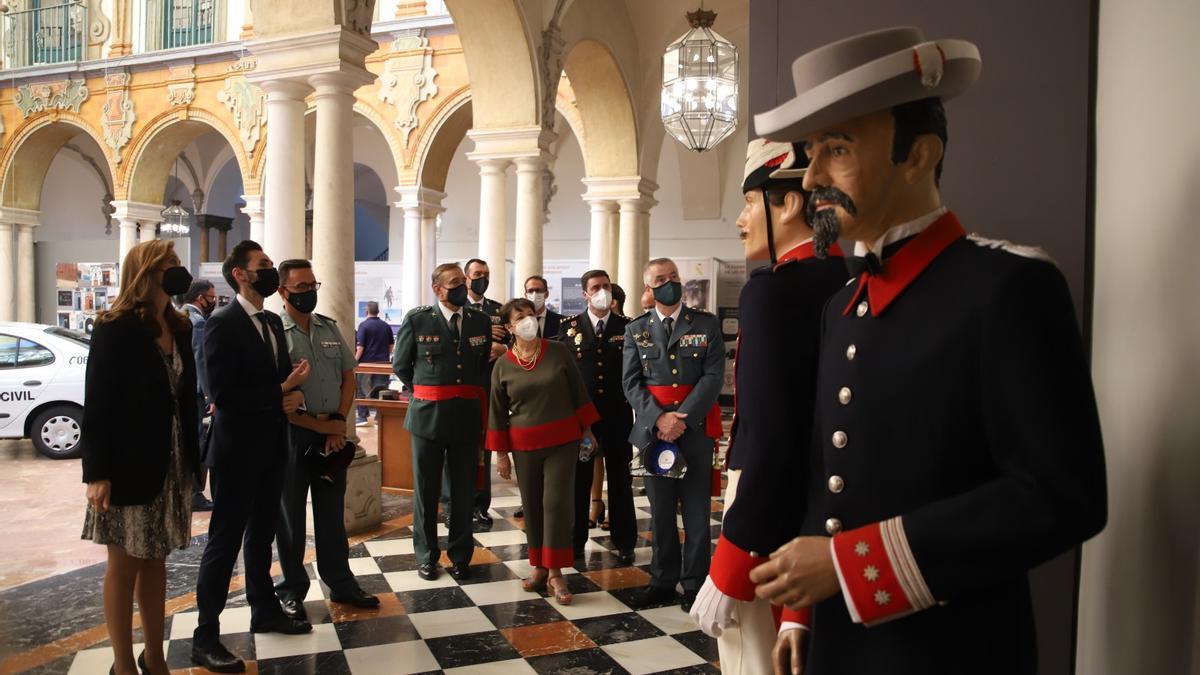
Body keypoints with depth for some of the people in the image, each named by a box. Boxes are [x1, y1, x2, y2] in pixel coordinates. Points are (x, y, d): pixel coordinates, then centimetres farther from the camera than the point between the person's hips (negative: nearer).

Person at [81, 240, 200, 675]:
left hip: (171, 465, 6)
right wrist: (97, 473, -18)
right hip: (129, 466, -6)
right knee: (124, 566, 6)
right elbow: (97, 404, -14)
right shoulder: (115, 328, -11)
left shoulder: (179, 328, 8)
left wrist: (193, 458, 4)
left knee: (156, 561, 15)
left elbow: (186, 397, 7)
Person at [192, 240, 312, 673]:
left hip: (271, 447, 8)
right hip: (238, 450, -8)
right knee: (225, 541, 0)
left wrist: (295, 393, -8)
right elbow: (223, 394, -22)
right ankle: (205, 637, 10)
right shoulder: (222, 324, -15)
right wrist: (280, 395, -17)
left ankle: (265, 610, 33)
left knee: (261, 535, 19)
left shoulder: (273, 322, 11)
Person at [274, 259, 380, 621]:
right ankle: (292, 590, 25)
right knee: (291, 516, 9)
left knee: (332, 513, 15)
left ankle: (341, 584, 27)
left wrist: (339, 423, -2)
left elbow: (348, 377, 10)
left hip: (334, 434, 5)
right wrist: (319, 425, -11)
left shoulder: (330, 328, 7)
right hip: (292, 433, -5)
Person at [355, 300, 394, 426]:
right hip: (382, 362, 4)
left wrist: (355, 360, -6)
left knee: (362, 390, 6)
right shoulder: (386, 326, 7)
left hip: (367, 362, -4)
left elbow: (360, 346, -14)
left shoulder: (364, 325, -9)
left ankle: (362, 417, 5)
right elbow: (391, 345, 13)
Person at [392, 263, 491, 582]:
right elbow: (400, 364, 6)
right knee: (426, 489, 10)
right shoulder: (417, 319, -4)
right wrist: (424, 393, 9)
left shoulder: (481, 321, 4)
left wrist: (470, 395, 11)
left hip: (467, 416, 2)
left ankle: (460, 556, 23)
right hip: (427, 415, -2)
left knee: (464, 490, 10)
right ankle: (426, 556, 24)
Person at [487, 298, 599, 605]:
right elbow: (497, 412, 5)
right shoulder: (503, 365, 0)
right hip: (524, 445, 1)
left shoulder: (558, 351, -2)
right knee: (532, 505, 8)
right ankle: (539, 567, 21)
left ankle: (555, 573, 4)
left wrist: (587, 430, 5)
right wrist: (501, 454, 5)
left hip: (562, 441, -1)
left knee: (556, 502, -4)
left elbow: (578, 391, 4)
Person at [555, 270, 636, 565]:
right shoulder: (570, 327, 2)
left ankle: (624, 542, 21)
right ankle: (575, 540, 23)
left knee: (620, 479, 9)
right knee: (579, 479, 9)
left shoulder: (628, 327, 3)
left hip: (618, 415, 0)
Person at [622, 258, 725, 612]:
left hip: (696, 427, -1)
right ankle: (663, 579, 23)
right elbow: (631, 382, 1)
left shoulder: (706, 324, 2)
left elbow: (714, 376, -6)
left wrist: (682, 418, -15)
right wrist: (659, 418, -13)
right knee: (660, 510, 10)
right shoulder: (636, 329, 7)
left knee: (697, 509, 5)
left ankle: (694, 582, 18)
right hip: (652, 429, 2)